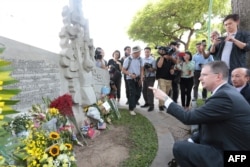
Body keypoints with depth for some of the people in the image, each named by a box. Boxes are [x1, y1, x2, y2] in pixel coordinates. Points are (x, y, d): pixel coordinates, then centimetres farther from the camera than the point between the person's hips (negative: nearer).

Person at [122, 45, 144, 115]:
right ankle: (131, 109, 8)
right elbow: (123, 70, -10)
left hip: (138, 79, 5)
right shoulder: (128, 59, -14)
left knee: (138, 94, 9)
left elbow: (141, 69, 8)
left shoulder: (140, 59, 1)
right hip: (130, 79, -5)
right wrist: (130, 74, -25)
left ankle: (133, 105, 33)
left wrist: (141, 78, -4)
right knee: (132, 93, -6)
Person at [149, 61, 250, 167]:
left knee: (179, 147, -12)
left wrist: (165, 99, -15)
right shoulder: (226, 91, 4)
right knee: (186, 144, 15)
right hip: (229, 146, 9)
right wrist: (192, 141, 7)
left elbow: (188, 118, -25)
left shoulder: (223, 96, -27)